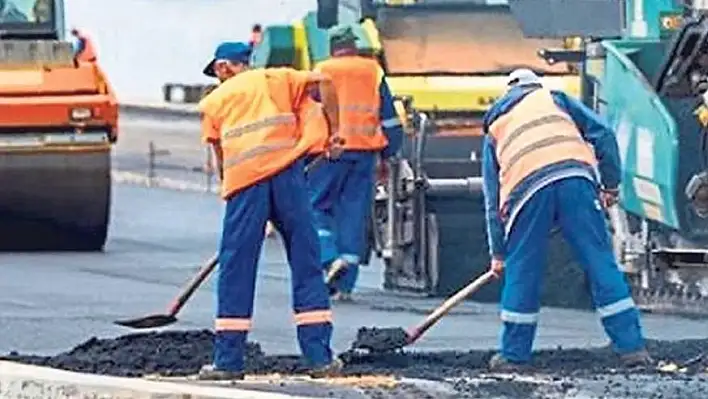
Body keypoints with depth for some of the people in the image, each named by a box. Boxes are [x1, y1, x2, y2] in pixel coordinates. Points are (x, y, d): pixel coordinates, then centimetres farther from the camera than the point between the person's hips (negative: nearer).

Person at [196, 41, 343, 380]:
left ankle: (228, 360, 3)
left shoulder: (212, 102, 20)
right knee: (306, 264, 5)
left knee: (236, 269, 4)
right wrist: (334, 130, 10)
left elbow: (220, 157, 17)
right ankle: (320, 358, 3)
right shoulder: (275, 78, 21)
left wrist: (227, 186, 26)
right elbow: (323, 82, 8)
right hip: (286, 172, 1)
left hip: (243, 179, -1)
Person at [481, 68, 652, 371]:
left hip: (527, 190, 0)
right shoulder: (553, 99, 28)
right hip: (575, 178, 0)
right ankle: (631, 346, 2)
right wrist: (611, 184, 20)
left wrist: (498, 252, 34)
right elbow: (602, 134, 14)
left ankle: (513, 355, 16)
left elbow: (493, 199, 31)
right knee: (601, 263, 4)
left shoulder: (494, 129, 32)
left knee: (521, 270, 12)